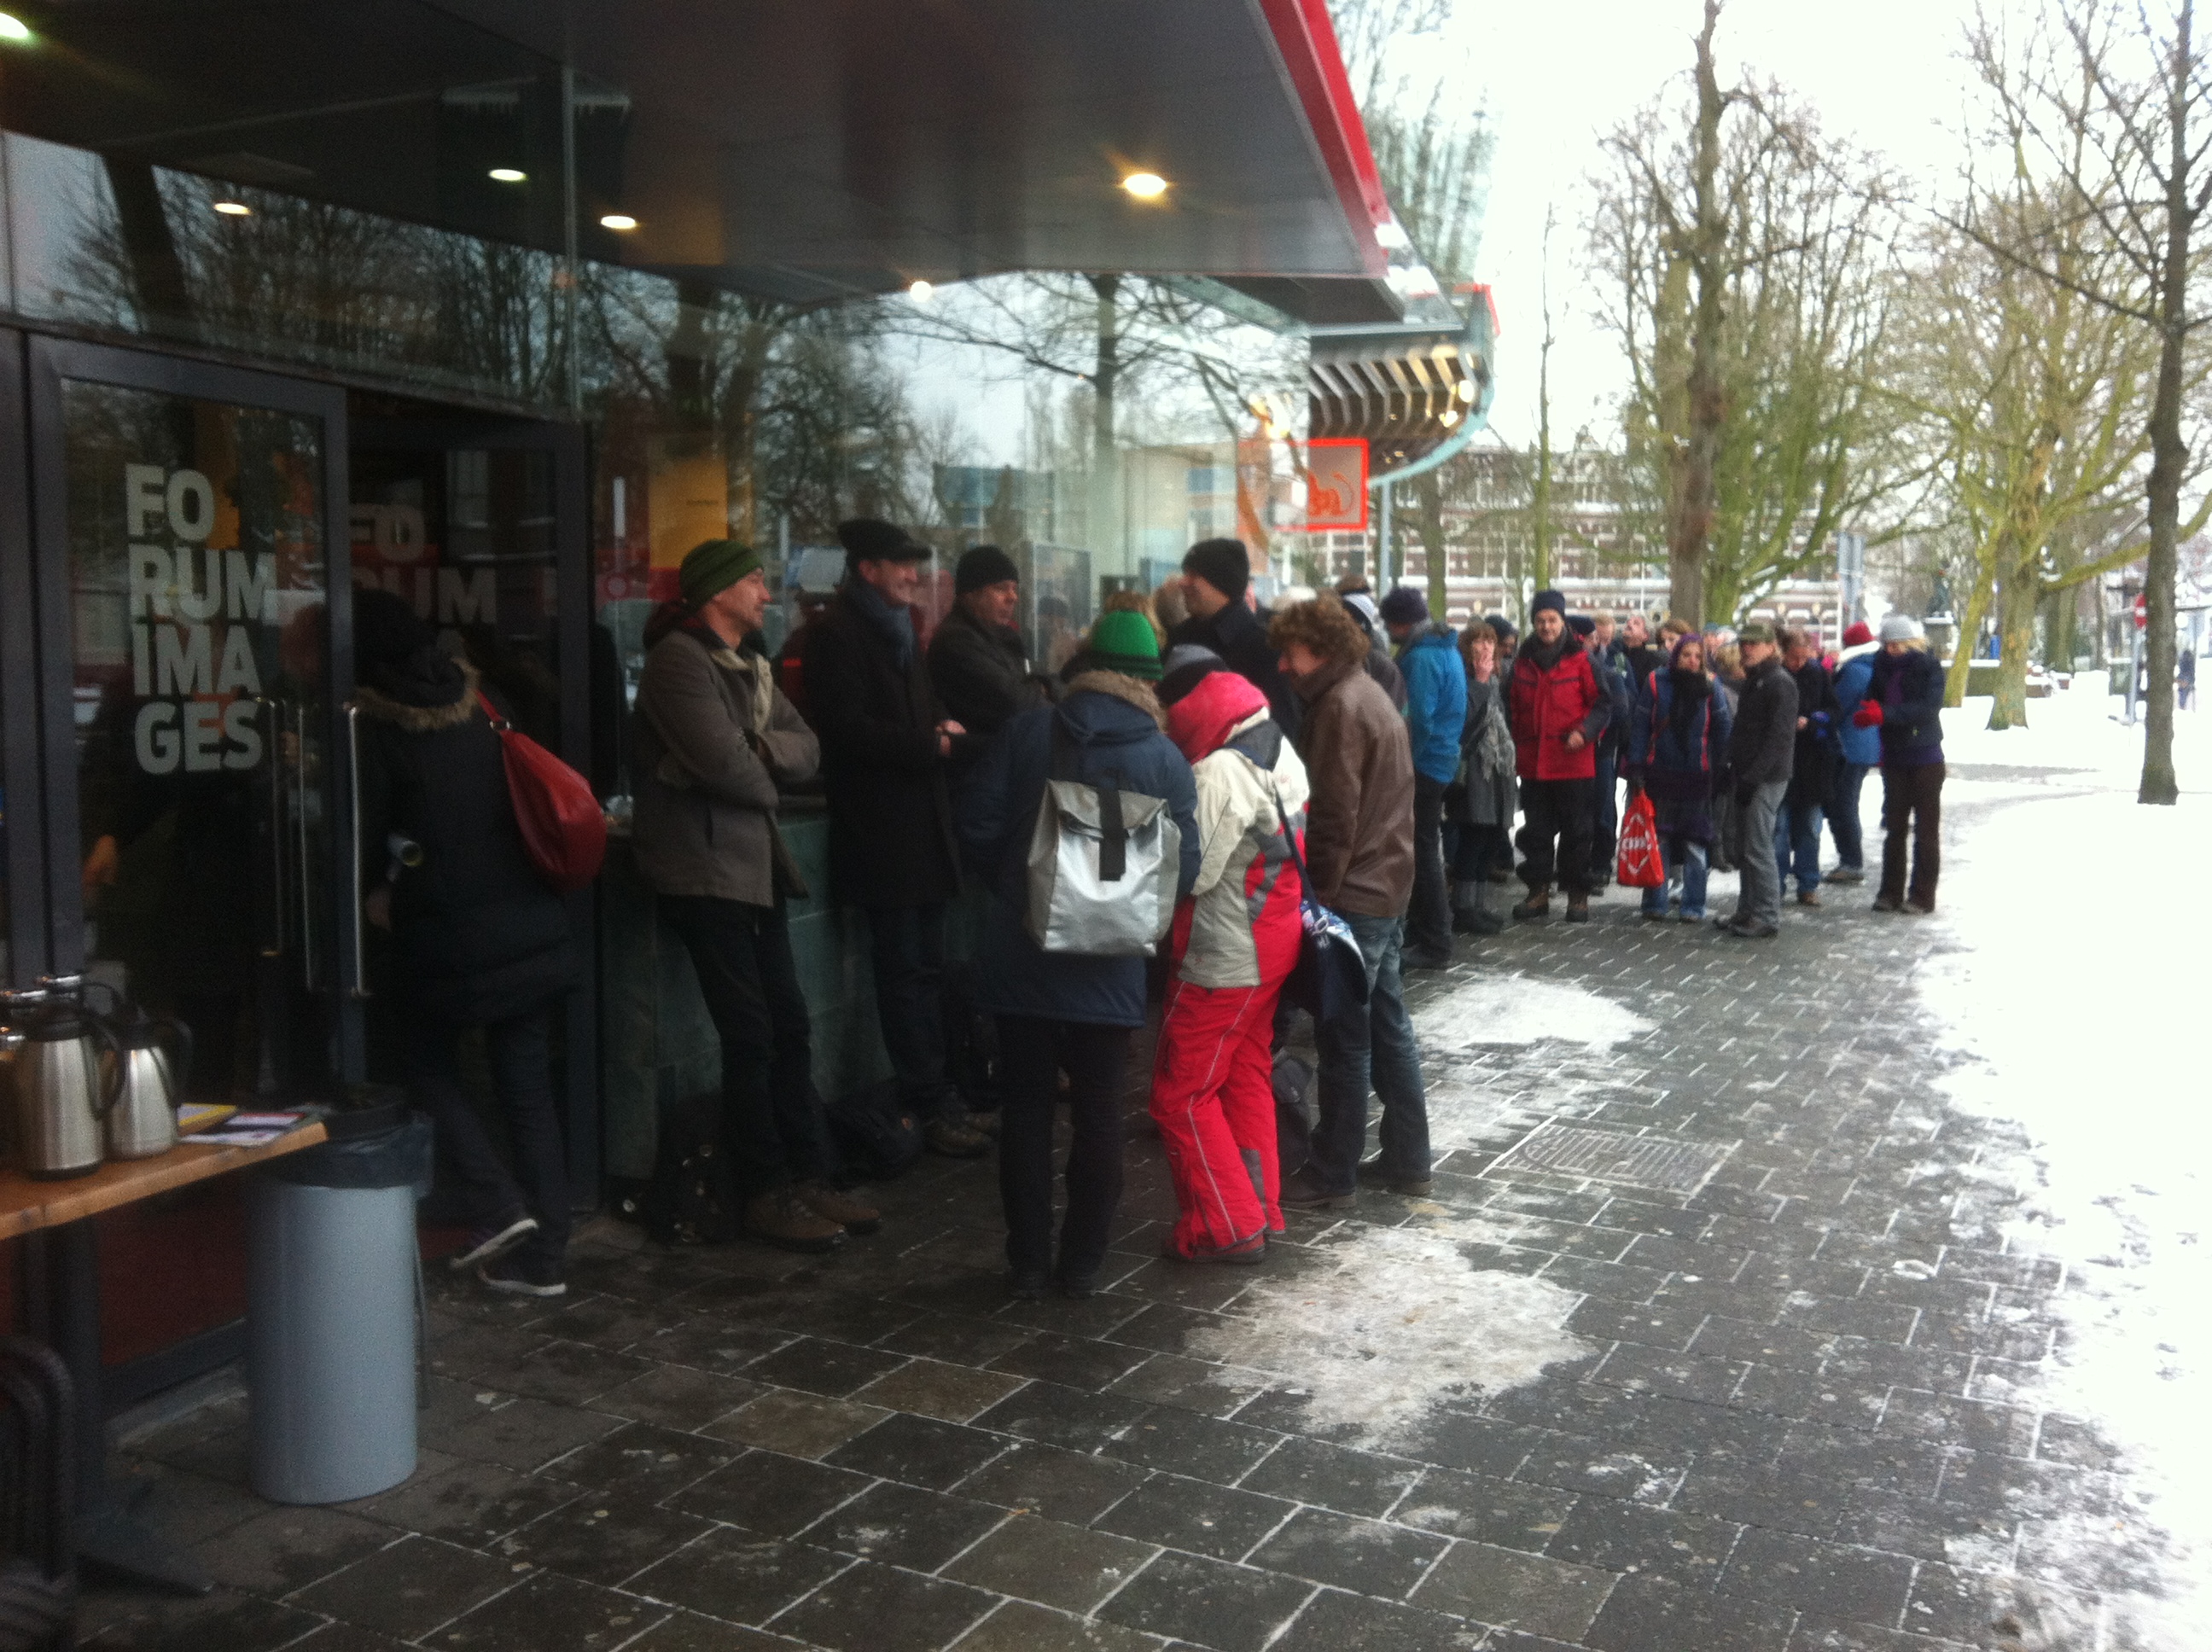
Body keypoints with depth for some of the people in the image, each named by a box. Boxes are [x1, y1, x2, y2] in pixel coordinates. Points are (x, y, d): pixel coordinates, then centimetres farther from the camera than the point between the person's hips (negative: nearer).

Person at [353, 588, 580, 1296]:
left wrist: (375, 893, 13)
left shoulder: (378, 728, -9)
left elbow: (364, 830, -10)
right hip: (533, 930, 5)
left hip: (449, 940, -5)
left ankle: (498, 1205, 3)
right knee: (528, 1085, 10)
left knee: (428, 1064, 18)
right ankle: (543, 1253, 12)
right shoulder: (481, 704, 8)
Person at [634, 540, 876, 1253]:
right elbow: (722, 760, -23)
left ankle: (811, 1175, 19)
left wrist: (762, 746, -11)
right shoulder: (679, 658, -12)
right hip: (704, 868, -9)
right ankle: (765, 1194, 7)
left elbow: (807, 751, 9)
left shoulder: (748, 666, 17)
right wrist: (766, 781, -3)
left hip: (756, 865, 9)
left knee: (789, 1027, 10)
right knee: (750, 1036, -4)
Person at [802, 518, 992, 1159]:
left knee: (922, 967, 13)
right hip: (881, 828, -9)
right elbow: (850, 728, -17)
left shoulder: (897, 629, 19)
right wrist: (931, 745, -17)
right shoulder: (837, 632, -9)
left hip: (921, 820, 9)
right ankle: (932, 1106, 1)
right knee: (906, 968, -4)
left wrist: (945, 726, 2)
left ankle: (931, 1093, 21)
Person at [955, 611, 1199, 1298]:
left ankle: (1028, 1261, 16)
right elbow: (1182, 870, -7)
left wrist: (1013, 889, 11)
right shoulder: (1166, 761, -5)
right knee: (1097, 1113, 11)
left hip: (1019, 953, 1)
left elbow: (977, 824, -6)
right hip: (1107, 969, -1)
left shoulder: (1029, 730, -3)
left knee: (1025, 1107, 10)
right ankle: (1082, 1263, 18)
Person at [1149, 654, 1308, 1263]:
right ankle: (1260, 1210, 26)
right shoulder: (1281, 752, 6)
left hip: (1221, 961, -9)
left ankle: (1226, 1228, 6)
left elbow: (1190, 874, -21)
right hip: (1272, 947, 9)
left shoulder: (1218, 773, -23)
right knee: (1248, 1080, 18)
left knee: (1182, 1096, 2)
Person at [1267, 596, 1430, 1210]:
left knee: (1345, 1040, -2)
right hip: (1387, 889, 10)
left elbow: (1334, 817, -19)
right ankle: (1407, 1160, 22)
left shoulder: (1341, 705, -15)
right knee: (1388, 1028, 14)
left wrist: (1319, 895, -13)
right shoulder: (1370, 694, 15)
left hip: (1353, 896, -10)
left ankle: (1332, 1177, 6)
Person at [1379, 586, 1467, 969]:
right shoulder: (1448, 650, 13)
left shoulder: (1421, 657, -19)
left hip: (1424, 764, -10)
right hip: (1444, 759, 10)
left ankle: (1434, 944, 1)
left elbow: (1420, 720, -23)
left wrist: (1405, 763, -13)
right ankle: (1422, 930, 27)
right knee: (1425, 848, 17)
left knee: (1422, 851, -4)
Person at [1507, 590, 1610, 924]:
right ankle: (1538, 892, 19)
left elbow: (1603, 702, -3)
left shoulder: (1581, 658, -4)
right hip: (1533, 762, 4)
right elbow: (1512, 708, 16)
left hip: (1574, 762, -4)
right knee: (1536, 830, 9)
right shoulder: (1523, 661, 9)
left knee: (1576, 831, 4)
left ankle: (1578, 895, 13)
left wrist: (1585, 731, -18)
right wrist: (1516, 745, 8)